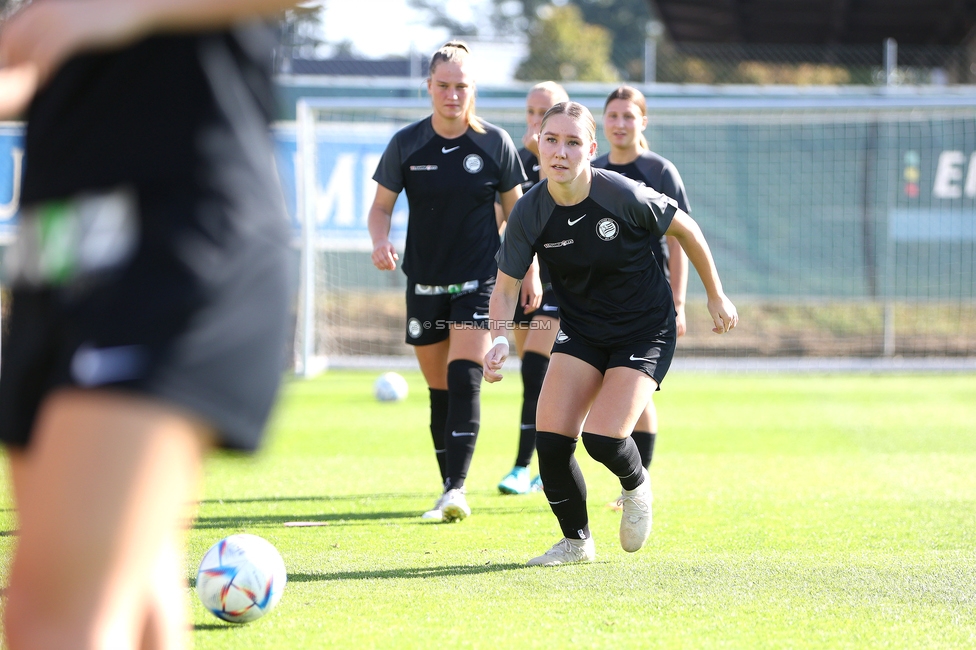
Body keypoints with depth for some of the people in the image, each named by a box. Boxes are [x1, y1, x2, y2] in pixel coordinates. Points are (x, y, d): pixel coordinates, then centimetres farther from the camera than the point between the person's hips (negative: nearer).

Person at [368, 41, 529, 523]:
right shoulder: (406, 144, 0)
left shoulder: (495, 143, -2)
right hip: (424, 282, 2)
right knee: (439, 391, 7)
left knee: (464, 380, -19)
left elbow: (515, 211, 8)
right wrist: (380, 240, -14)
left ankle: (456, 488, -24)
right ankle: (450, 496, 17)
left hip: (479, 281, -2)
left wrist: (528, 274, 7)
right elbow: (381, 206, 7)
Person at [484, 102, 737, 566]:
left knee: (602, 439, -19)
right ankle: (576, 541, 13)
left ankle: (635, 485, 19)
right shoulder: (530, 213, -14)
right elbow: (506, 284, -4)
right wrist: (499, 337, -23)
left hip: (644, 331, -4)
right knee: (551, 438, -10)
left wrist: (716, 296, 3)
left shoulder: (623, 196, -23)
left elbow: (685, 229, -6)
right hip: (580, 331, 4)